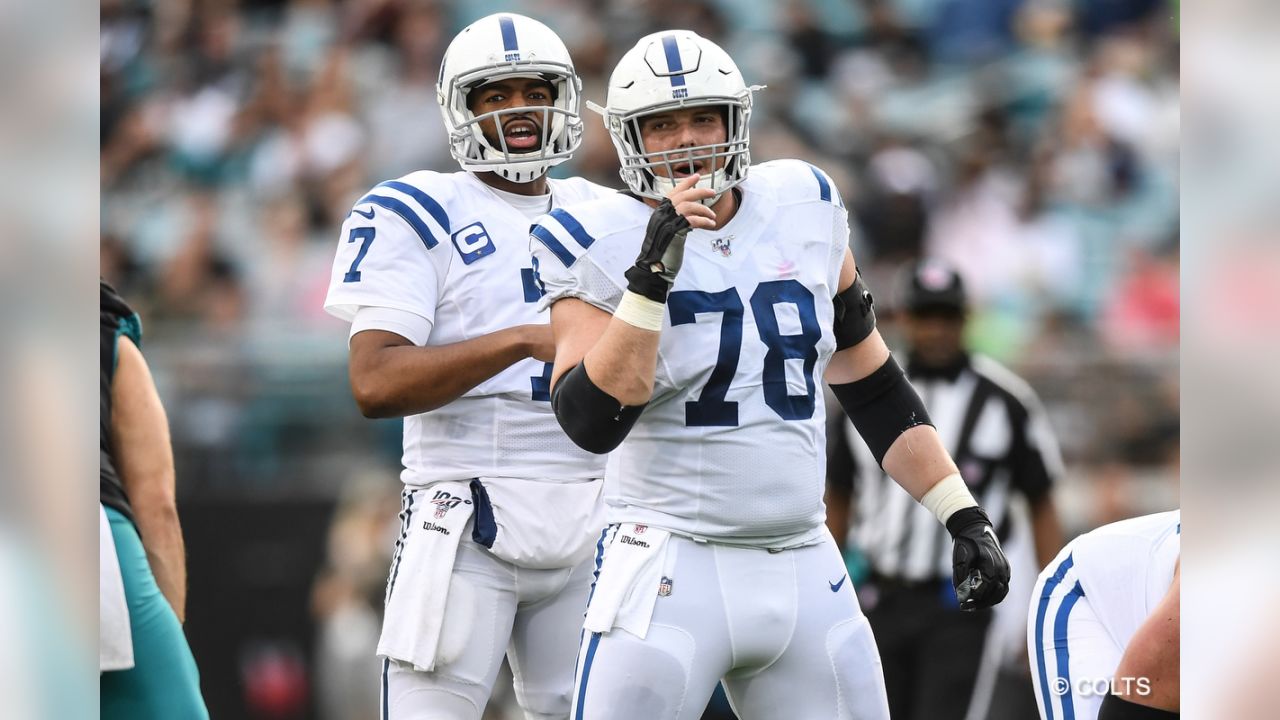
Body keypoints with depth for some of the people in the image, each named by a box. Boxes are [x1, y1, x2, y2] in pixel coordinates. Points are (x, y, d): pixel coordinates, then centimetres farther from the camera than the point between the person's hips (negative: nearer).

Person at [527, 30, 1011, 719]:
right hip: (670, 571, -5)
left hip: (804, 569, 5)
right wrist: (653, 276, -24)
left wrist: (965, 518, 12)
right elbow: (592, 423, -19)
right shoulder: (604, 247, -6)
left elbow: (872, 386, 16)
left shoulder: (805, 209, 7)